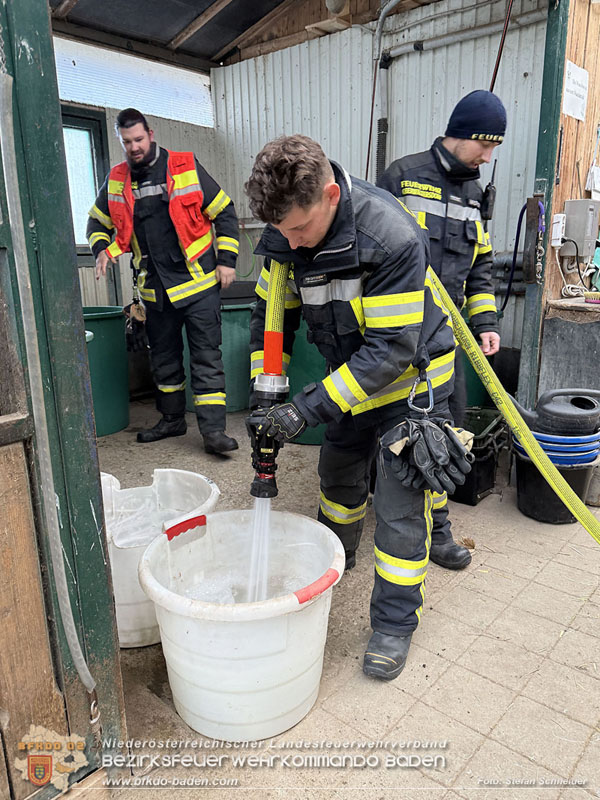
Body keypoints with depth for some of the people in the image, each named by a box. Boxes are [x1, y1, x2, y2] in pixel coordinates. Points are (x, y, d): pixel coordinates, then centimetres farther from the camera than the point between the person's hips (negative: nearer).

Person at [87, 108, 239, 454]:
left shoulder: (186, 167, -1)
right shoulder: (116, 180, 9)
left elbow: (225, 212, 1)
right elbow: (98, 221, 22)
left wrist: (227, 259, -6)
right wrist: (102, 249, 1)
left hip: (198, 282, -4)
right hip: (155, 289, 5)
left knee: (206, 356, -6)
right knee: (164, 356, 14)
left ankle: (213, 429, -3)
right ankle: (172, 419, 29)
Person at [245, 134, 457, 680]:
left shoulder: (392, 237, -33)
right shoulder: (286, 233, -12)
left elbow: (392, 349, -32)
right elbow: (271, 314, 0)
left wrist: (309, 407, -33)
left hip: (411, 377, -6)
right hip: (352, 371, 7)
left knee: (401, 503, -5)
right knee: (340, 472, 20)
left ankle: (395, 623, 14)